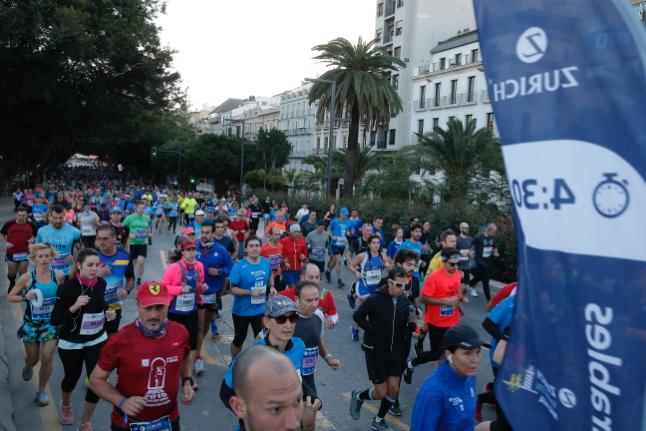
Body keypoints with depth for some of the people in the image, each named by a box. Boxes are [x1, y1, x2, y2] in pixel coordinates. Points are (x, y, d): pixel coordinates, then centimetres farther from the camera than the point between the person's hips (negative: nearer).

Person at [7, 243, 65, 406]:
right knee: (33, 359, 16)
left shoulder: (59, 275, -11)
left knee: (47, 360, -3)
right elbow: (10, 297, -4)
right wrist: (25, 296, -22)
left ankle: (42, 391, 23)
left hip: (51, 323, 0)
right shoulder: (26, 278, -14)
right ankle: (28, 365, 56)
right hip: (31, 324, 0)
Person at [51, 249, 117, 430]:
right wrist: (74, 307, -33)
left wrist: (108, 313, -5)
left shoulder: (101, 283, -8)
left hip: (97, 341, 3)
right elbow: (55, 320, -19)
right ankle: (66, 405, 55)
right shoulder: (67, 287, -21)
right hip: (71, 343, -2)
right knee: (72, 377, 20)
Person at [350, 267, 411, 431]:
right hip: (375, 350, -4)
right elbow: (357, 316, -11)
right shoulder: (375, 299, -21)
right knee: (382, 392, 1)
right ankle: (358, 396, 33)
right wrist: (373, 331, -14)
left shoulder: (404, 300, -6)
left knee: (394, 390, 5)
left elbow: (404, 325, 8)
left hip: (394, 351, 4)